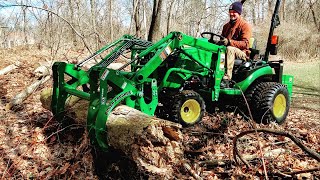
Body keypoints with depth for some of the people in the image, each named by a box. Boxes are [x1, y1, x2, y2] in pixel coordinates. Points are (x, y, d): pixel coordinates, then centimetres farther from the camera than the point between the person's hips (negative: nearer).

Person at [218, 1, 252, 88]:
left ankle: (226, 79, -45)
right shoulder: (226, 26, 19)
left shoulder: (245, 25, -3)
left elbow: (245, 44, -15)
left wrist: (229, 41, -30)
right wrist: (218, 42, -2)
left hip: (241, 53, -6)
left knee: (229, 49, -38)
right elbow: (222, 40, 25)